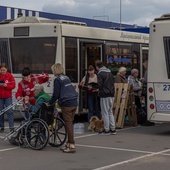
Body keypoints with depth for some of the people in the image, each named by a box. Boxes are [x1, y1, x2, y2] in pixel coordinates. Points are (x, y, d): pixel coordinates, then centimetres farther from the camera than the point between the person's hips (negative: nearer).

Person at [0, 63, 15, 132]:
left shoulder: (10, 76, 0)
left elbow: (13, 85, -3)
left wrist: (6, 85, -19)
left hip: (8, 96, -2)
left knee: (9, 111, -7)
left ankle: (11, 127, -6)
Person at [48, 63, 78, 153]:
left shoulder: (57, 80, -6)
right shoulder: (66, 78, 19)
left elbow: (56, 94, -7)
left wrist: (50, 103, 8)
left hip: (66, 104, -8)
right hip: (74, 102, 8)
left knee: (68, 124, -5)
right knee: (70, 123, 12)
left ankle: (72, 145, -6)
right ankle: (69, 143, 17)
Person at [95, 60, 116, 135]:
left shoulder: (100, 73, -11)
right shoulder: (109, 72, 15)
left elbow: (100, 85, -16)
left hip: (104, 95, -8)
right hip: (111, 95, 8)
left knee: (105, 113, 0)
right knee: (110, 112, 14)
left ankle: (107, 130, 2)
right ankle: (113, 129, 13)